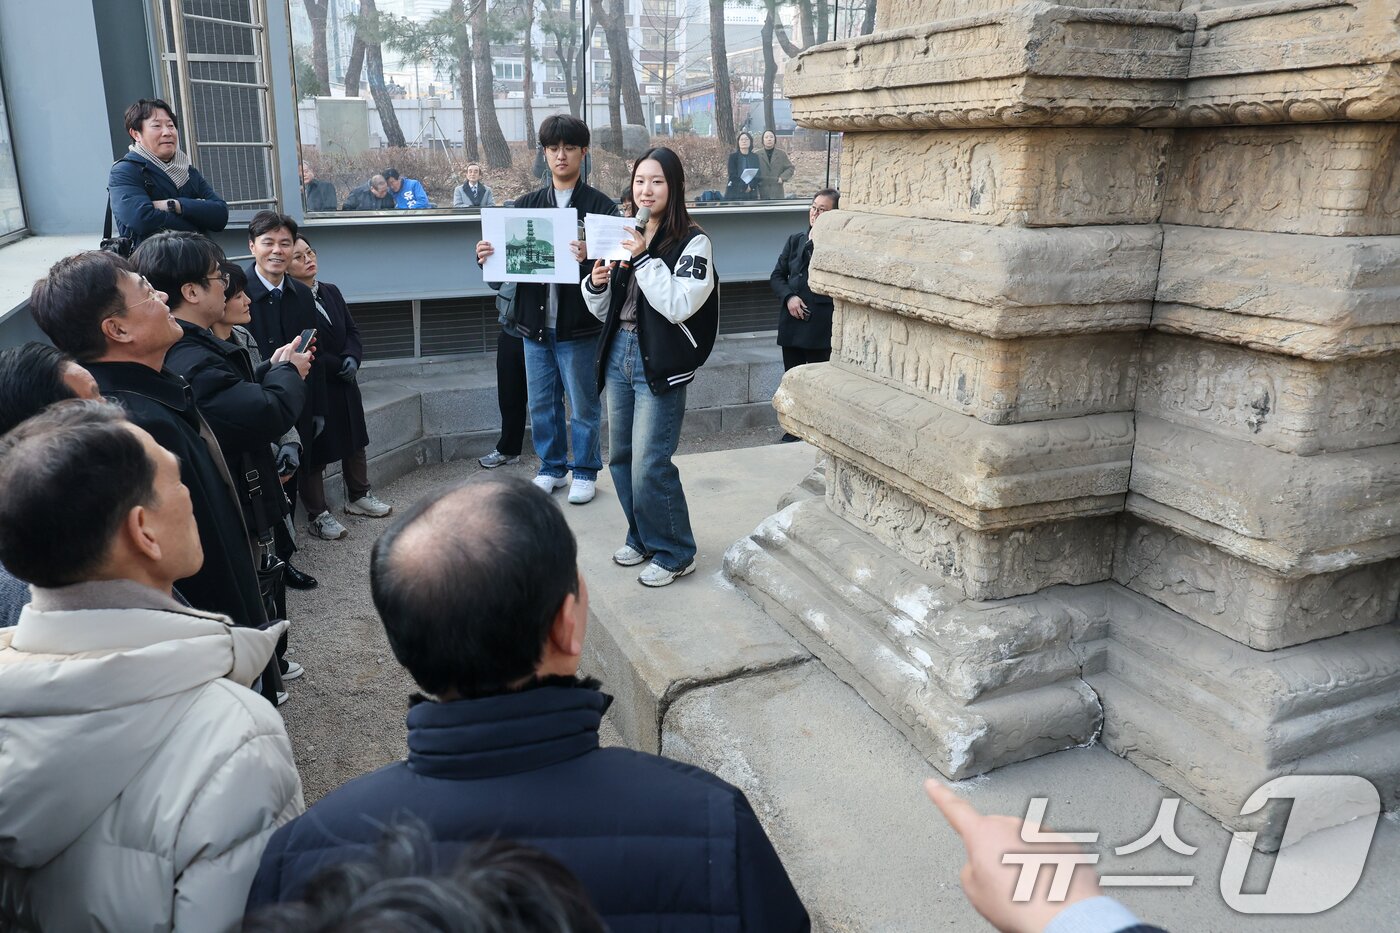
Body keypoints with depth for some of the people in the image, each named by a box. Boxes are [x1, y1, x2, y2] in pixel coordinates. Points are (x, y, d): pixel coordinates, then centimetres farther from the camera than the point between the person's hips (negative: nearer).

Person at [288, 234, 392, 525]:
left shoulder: (331, 291, 7)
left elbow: (352, 330, 8)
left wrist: (352, 358, -11)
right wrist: (339, 366, -14)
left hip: (343, 383, 8)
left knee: (355, 442, 18)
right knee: (315, 450, 3)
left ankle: (358, 496, 35)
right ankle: (318, 512, 15)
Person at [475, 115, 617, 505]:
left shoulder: (600, 205, -3)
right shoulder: (526, 204, 10)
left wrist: (590, 259, -32)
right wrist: (487, 257, -10)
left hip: (578, 325, -4)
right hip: (534, 322, 5)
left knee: (583, 405, 6)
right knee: (541, 404, 14)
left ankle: (585, 472, 22)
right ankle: (552, 468, 30)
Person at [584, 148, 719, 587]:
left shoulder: (692, 242, -7)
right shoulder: (626, 237, 11)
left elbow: (679, 305, -20)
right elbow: (605, 310, 16)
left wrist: (646, 259, -20)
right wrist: (596, 285, -4)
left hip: (660, 365, -7)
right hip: (619, 355, 7)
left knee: (650, 465, -8)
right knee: (620, 457, 13)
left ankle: (674, 553, 10)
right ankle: (642, 537, 32)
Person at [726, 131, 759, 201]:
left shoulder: (755, 156, 10)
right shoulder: (733, 156, 2)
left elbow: (757, 175, 4)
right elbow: (732, 175, -7)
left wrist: (751, 186, -14)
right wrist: (745, 186, -14)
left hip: (751, 193, 3)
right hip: (734, 194, -3)